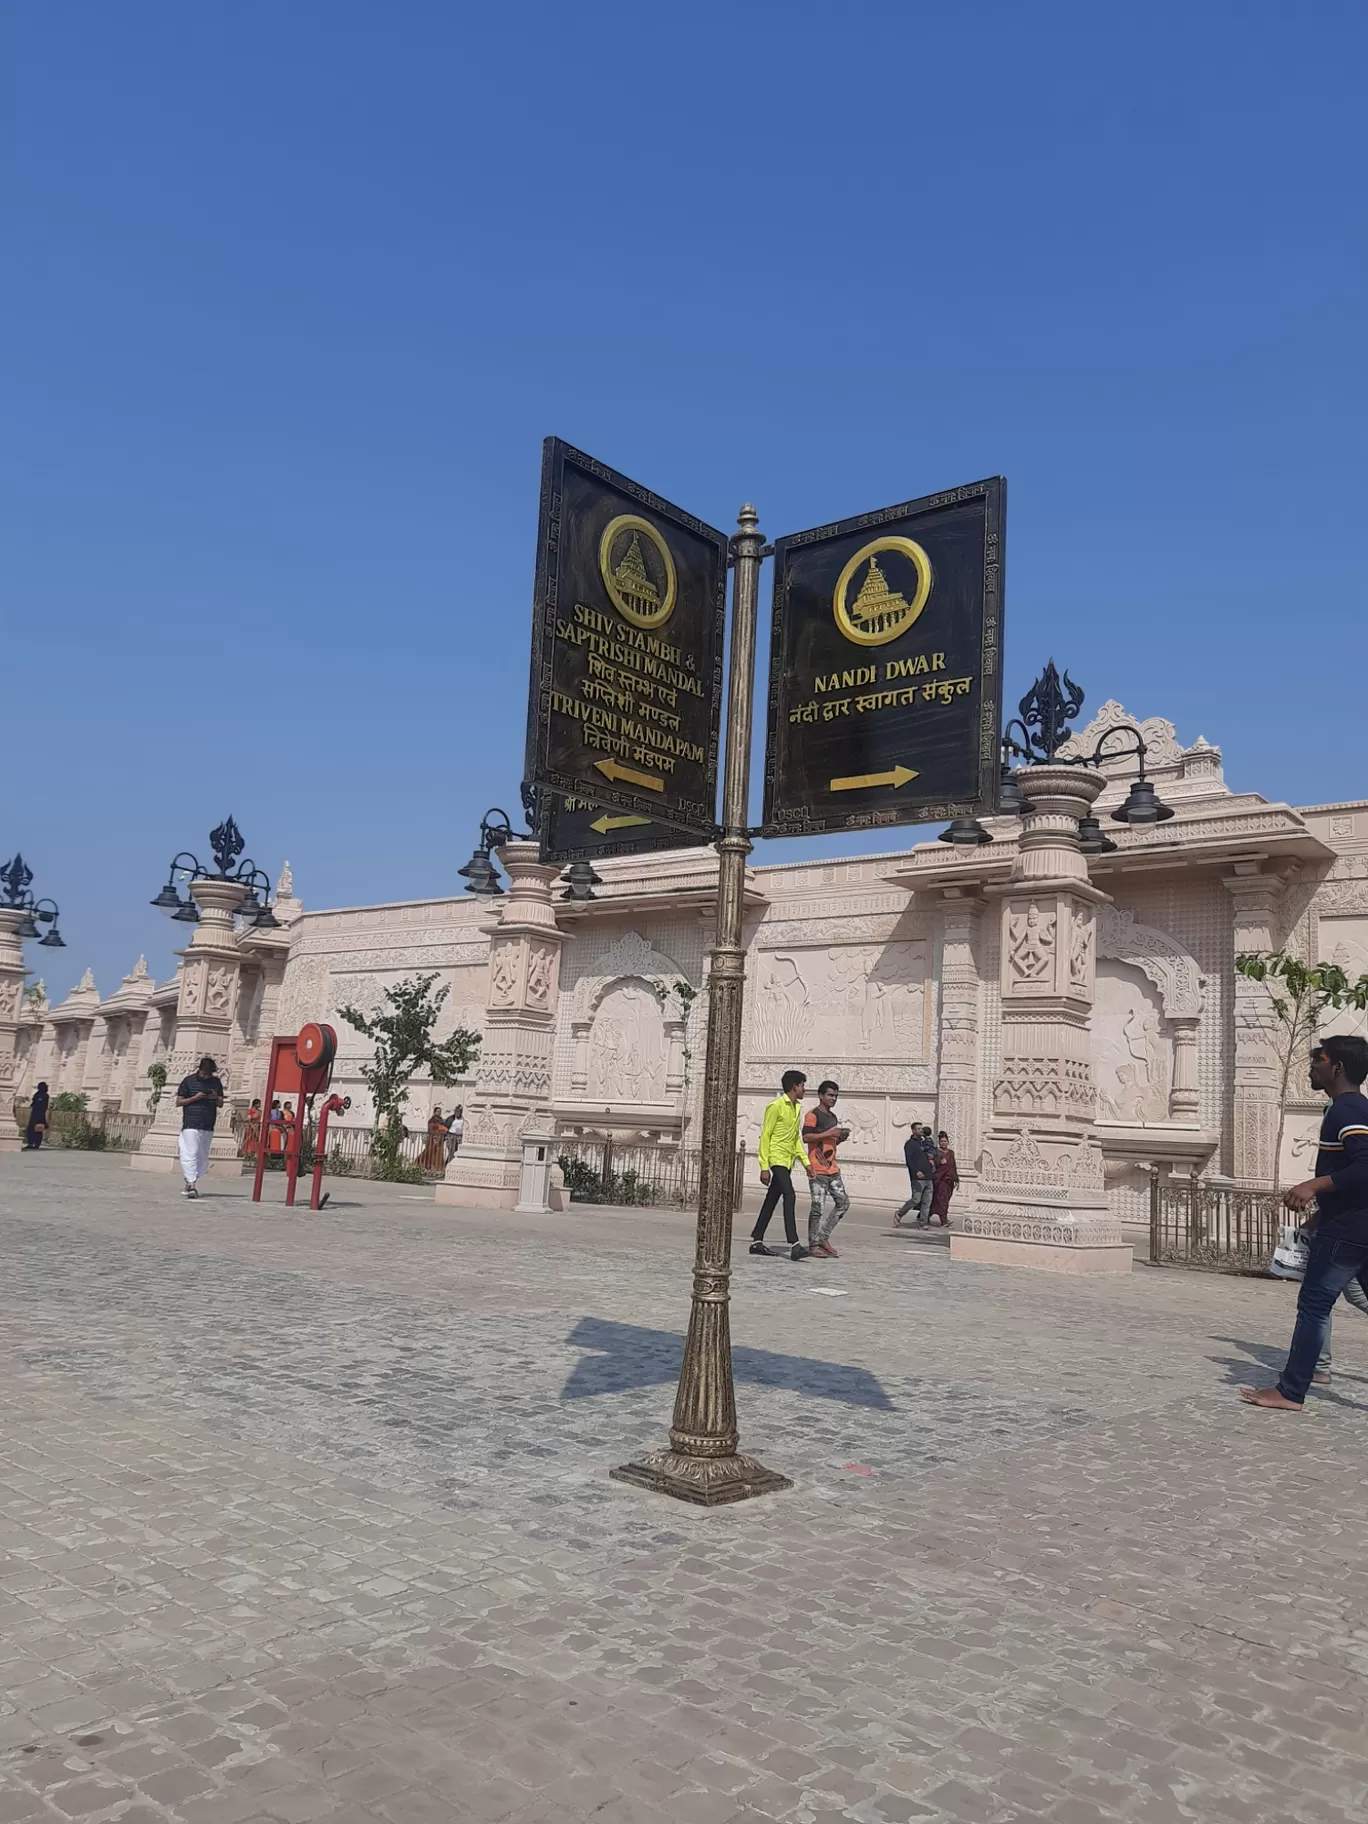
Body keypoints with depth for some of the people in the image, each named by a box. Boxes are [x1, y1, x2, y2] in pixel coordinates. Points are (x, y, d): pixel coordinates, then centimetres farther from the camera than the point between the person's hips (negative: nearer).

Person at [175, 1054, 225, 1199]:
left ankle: (191, 1183, 14)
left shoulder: (216, 1082, 11)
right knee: (190, 1154, -11)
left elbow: (221, 1104, 14)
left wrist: (215, 1098, -9)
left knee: (202, 1157, 5)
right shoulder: (188, 1081, 2)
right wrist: (195, 1098, -12)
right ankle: (190, 1184, -14)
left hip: (208, 1127, 4)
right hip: (190, 1125, -4)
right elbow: (178, 1102, 2)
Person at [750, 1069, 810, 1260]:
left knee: (772, 1201, 10)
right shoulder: (776, 1106, -12)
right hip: (777, 1158, -9)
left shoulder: (796, 1108, 14)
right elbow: (765, 1136, -13)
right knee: (789, 1196, -19)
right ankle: (794, 1245, -24)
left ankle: (756, 1241, 16)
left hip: (787, 1161, 9)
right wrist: (764, 1167, -17)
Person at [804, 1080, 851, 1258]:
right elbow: (806, 1137, -18)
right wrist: (829, 1133, -18)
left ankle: (823, 1237, 15)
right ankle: (813, 1245, 1)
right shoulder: (812, 1115, -7)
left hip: (832, 1168, 9)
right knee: (818, 1207, -7)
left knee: (843, 1202, 6)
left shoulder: (833, 1117, 20)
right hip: (817, 1169, -9)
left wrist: (840, 1138, 8)